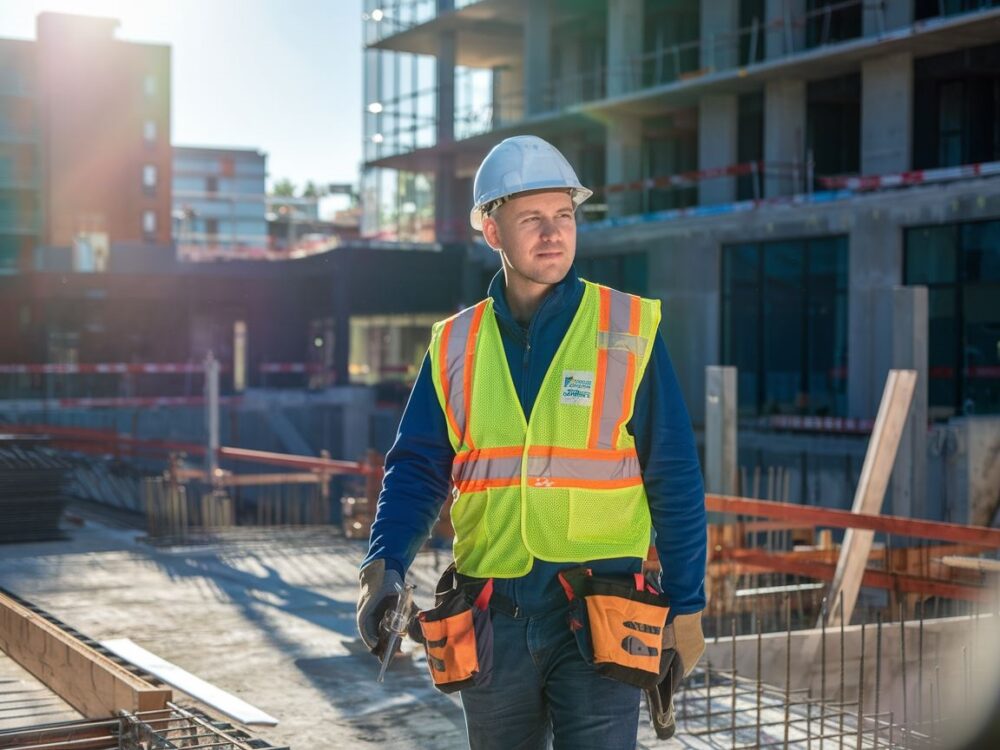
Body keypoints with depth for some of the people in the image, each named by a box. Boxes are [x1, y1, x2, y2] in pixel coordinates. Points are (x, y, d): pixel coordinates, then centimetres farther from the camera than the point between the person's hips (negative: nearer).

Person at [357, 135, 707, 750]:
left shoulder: (628, 331, -2)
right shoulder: (456, 346, 6)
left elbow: (675, 480, 0)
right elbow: (418, 469, 5)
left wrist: (687, 607, -2)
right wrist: (385, 566, -12)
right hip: (494, 623, 3)